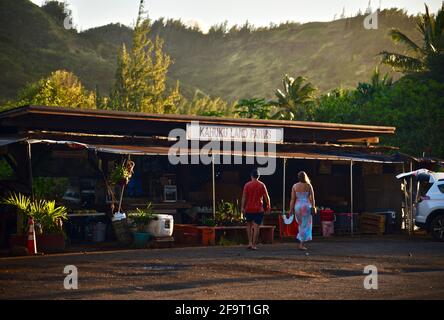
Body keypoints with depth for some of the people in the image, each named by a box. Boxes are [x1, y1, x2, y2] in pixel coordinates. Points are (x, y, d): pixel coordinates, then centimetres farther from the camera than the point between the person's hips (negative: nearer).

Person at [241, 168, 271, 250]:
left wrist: (242, 207, -4)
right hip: (259, 209, -1)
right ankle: (254, 245, -2)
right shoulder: (261, 185, -1)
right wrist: (268, 207, 12)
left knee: (249, 225, 17)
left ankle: (250, 243, 7)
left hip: (249, 209, 1)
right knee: (256, 227, 0)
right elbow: (266, 197, 0)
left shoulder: (247, 185, -2)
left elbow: (244, 197, -6)